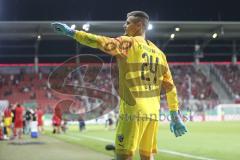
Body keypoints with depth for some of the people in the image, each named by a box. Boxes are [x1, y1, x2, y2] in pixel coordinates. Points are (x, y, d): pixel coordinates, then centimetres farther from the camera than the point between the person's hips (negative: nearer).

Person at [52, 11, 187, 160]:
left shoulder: (129, 43, -4)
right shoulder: (158, 52, 15)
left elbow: (101, 42, -16)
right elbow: (169, 86, 14)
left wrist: (72, 32, -11)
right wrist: (175, 115, 18)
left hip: (133, 111, -7)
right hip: (153, 113, 7)